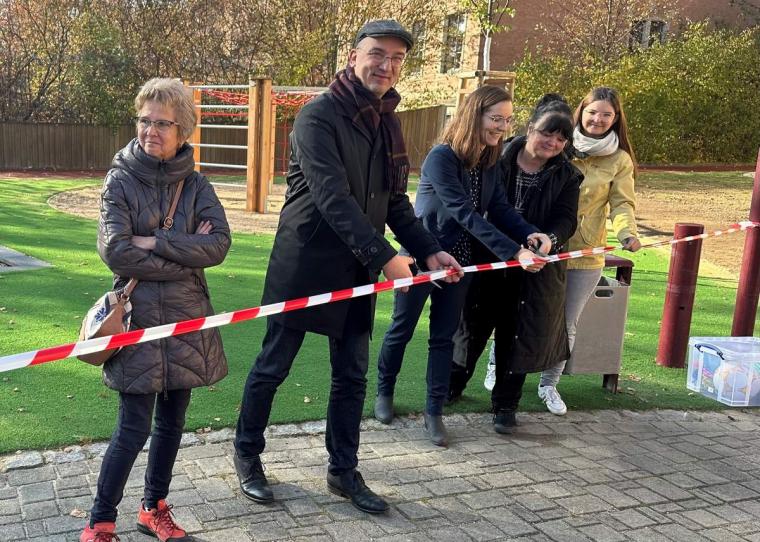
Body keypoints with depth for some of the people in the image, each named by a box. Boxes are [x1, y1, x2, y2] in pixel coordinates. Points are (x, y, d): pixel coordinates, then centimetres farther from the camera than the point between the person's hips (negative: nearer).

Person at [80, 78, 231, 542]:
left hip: (187, 319, 3)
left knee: (172, 421, 13)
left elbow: (219, 244, -11)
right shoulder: (120, 180, -3)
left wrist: (154, 243, -17)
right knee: (134, 429, -2)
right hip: (139, 317, -3)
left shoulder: (196, 184, 3)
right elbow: (115, 251, -15)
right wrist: (185, 253, -13)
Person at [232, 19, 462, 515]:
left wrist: (429, 250, -1)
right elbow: (332, 198, -25)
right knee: (273, 366, 7)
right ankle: (247, 455, 27)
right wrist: (384, 256, -30)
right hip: (305, 266, -6)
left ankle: (344, 470, 26)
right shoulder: (318, 116, -14)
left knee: (352, 374, 11)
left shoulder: (387, 123, 10)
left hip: (357, 271, 7)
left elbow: (396, 201, 13)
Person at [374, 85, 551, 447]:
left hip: (458, 262, 6)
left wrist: (529, 233, -25)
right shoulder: (442, 158, -23)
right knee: (402, 329, 11)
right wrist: (514, 253, -34)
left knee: (444, 336, 10)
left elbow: (500, 209, -4)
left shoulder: (489, 163, 1)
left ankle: (434, 412, 20)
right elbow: (465, 214, -30)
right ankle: (384, 392, 34)